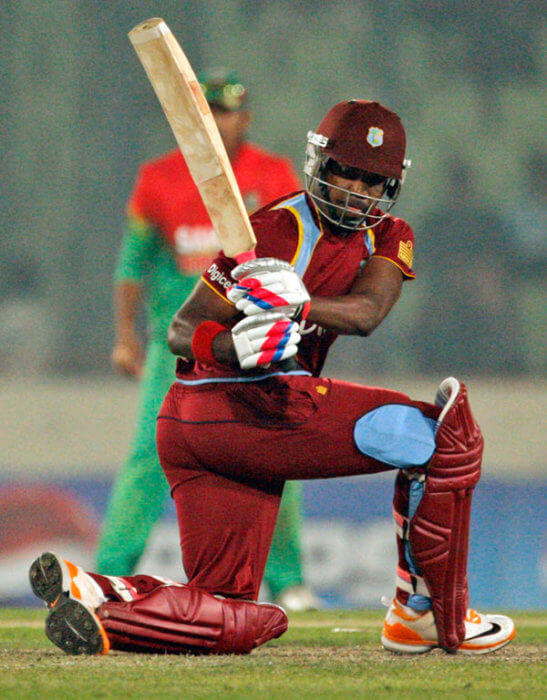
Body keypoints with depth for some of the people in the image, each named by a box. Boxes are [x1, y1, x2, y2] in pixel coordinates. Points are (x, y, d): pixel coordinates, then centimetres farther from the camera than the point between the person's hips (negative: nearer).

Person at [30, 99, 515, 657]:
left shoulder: (388, 238, 15)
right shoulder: (275, 232, -3)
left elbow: (364, 313, -8)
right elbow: (182, 330, -8)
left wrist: (298, 306, -28)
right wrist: (233, 347, -30)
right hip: (254, 404, -8)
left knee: (234, 622, 9)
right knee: (445, 435, -9)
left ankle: (90, 594, -4)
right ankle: (430, 614, -5)